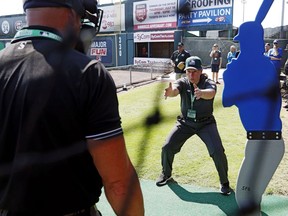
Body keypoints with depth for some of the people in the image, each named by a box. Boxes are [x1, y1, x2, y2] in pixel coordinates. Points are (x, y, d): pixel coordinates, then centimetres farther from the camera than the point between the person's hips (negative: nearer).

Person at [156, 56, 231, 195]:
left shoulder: (209, 83, -18)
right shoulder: (183, 82, -12)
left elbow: (211, 93, -42)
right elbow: (174, 90, -35)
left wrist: (201, 93, -66)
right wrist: (169, 91, -61)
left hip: (205, 123, -2)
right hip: (185, 122, 3)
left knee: (218, 152, -15)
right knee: (167, 147, -2)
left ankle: (224, 182, 11)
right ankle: (166, 174, 27)